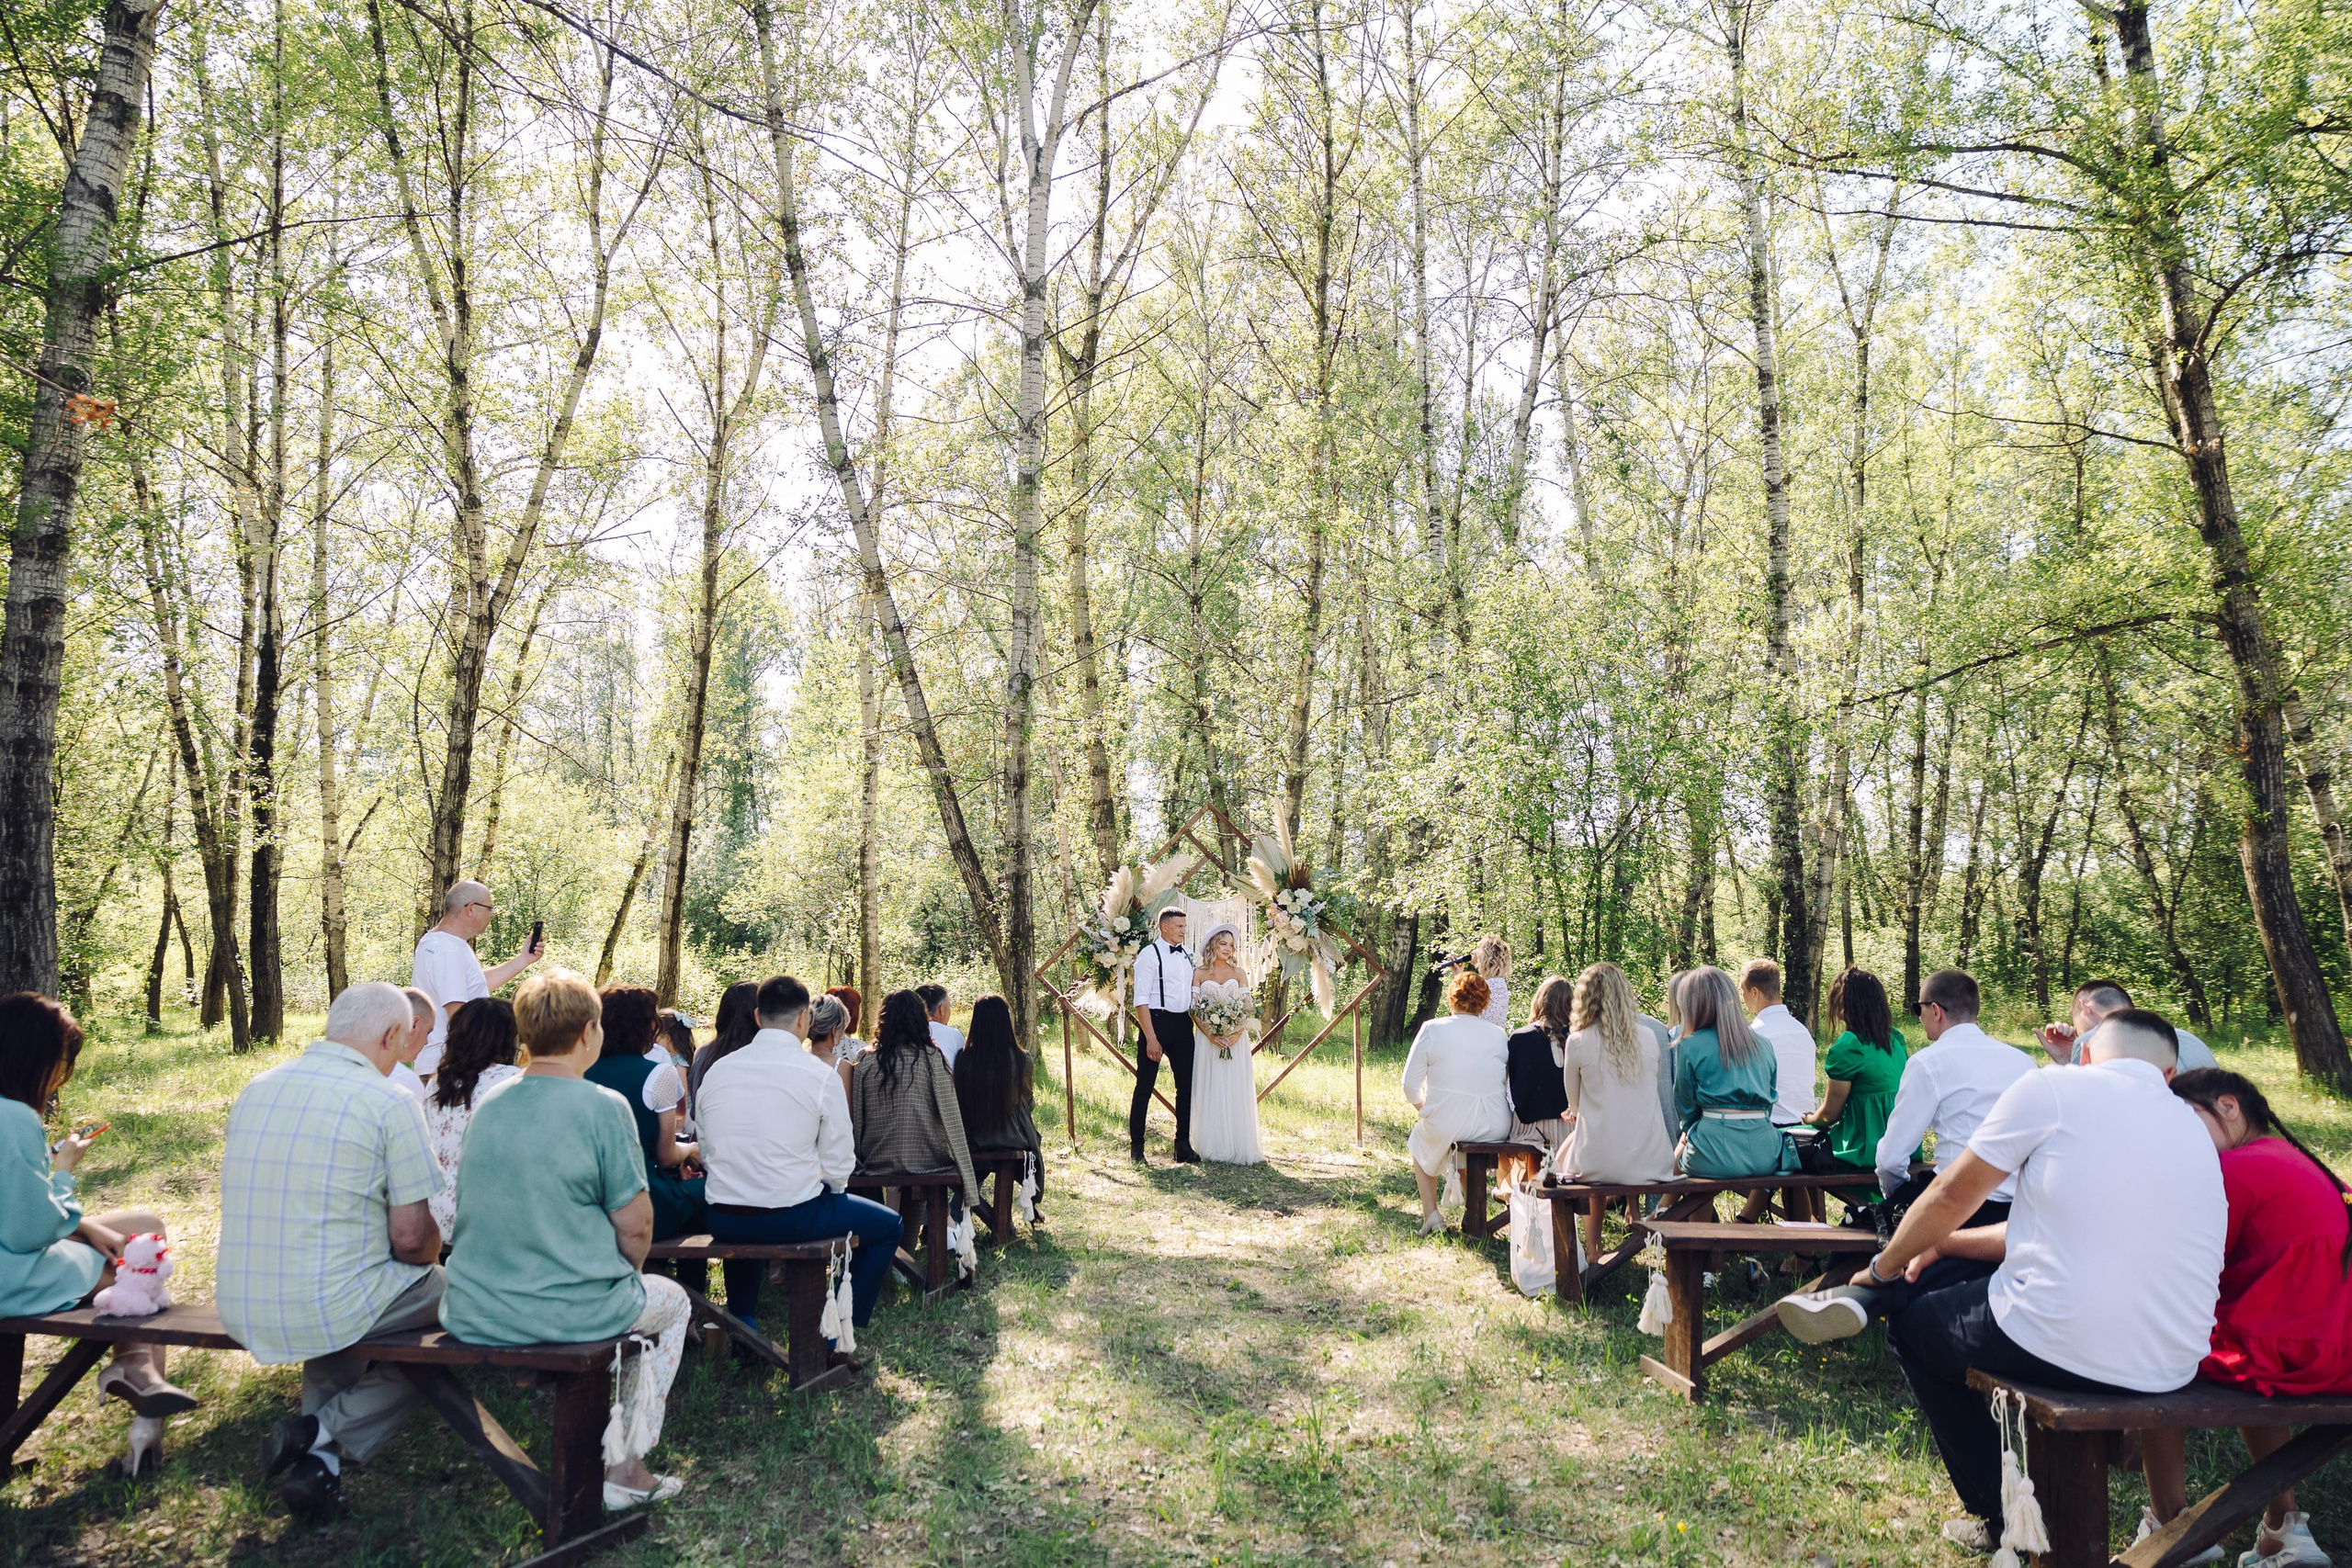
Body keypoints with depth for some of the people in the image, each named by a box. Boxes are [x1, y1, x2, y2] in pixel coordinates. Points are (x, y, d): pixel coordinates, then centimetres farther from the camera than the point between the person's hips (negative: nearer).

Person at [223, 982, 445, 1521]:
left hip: (239, 1310, 7)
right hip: (330, 1310, -7)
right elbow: (410, 1238, -14)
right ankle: (324, 1434, 4)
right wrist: (431, 1257, 10)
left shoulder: (256, 1088, 7)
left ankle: (319, 1457, 18)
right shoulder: (391, 1102, -14)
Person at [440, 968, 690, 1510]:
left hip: (471, 1314, 6)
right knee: (671, 1301, 24)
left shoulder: (488, 1104, 5)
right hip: (566, 1311, -6)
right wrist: (626, 1272, 9)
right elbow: (635, 1225, -14)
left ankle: (605, 1456, 35)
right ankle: (626, 1468, 21)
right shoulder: (604, 1106, -15)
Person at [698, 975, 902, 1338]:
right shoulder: (822, 1075, -10)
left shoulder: (716, 1070, 3)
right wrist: (827, 1187, 14)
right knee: (889, 1226, 17)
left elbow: (706, 1152, 11)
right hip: (792, 1218, -5)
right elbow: (838, 1167, -6)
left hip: (723, 1222, 5)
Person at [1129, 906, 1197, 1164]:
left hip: (1183, 1024, 7)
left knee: (1186, 1085, 8)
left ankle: (1183, 1145, 17)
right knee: (1144, 1087, 1)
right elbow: (1141, 1000, -12)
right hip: (1157, 1021, -6)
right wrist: (1151, 1038, -17)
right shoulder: (1150, 955, -8)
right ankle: (1136, 1146, 10)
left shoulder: (1188, 955, 12)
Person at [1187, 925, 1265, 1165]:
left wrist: (1238, 1033, -12)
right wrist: (1210, 1035, -14)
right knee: (1210, 1092, 1)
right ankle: (1213, 1147, 7)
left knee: (1235, 1091, 0)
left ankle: (1238, 1147, 5)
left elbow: (1248, 1008, 4)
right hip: (1207, 1038, -1)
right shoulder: (1200, 974, 3)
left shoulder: (1238, 973, 8)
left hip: (1235, 1039, 1)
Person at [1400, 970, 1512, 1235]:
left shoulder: (1432, 1029, -8)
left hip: (1445, 1126, -2)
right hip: (1496, 1128, 3)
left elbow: (1411, 1086, -4)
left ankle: (1430, 1213, 21)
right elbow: (1507, 1085, 9)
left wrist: (1424, 1107, 15)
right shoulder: (1499, 1035, 1)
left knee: (1419, 1142, 32)